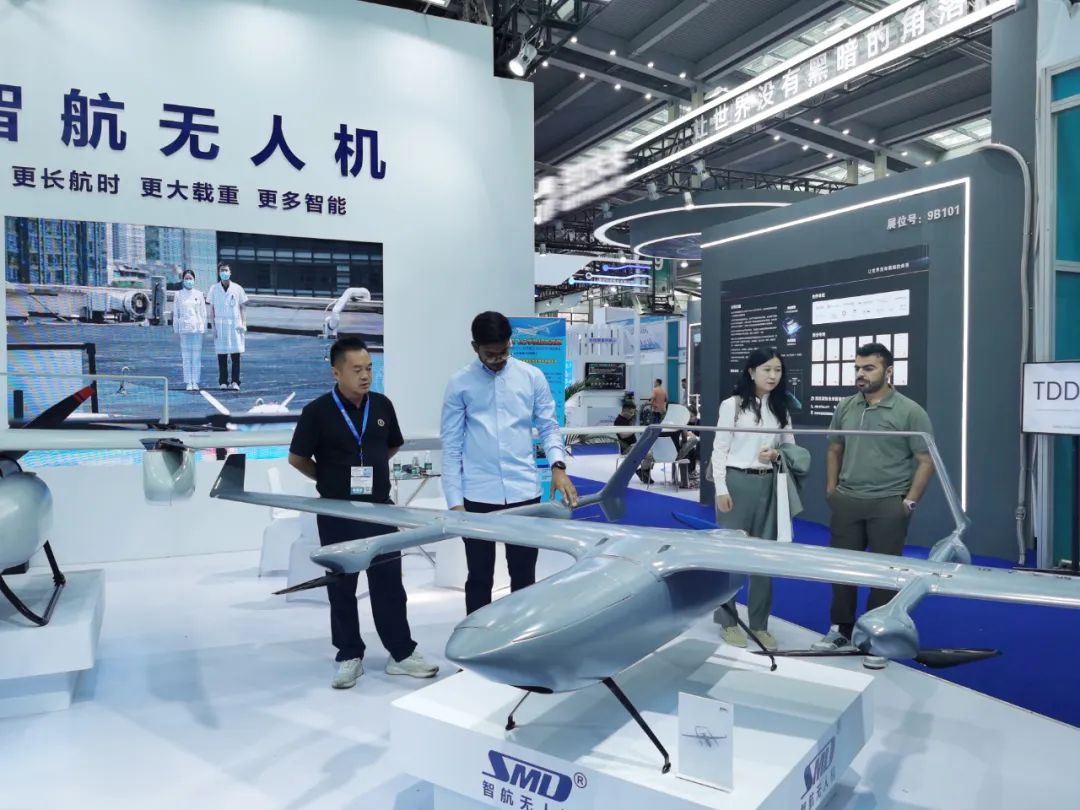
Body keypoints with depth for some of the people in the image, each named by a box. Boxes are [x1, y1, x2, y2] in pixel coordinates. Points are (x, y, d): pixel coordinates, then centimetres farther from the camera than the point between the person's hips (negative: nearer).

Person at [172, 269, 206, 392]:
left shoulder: (199, 294, 8)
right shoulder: (178, 295, 7)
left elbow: (203, 312, 9)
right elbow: (175, 313, 7)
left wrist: (204, 328, 4)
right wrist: (176, 329, 2)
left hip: (197, 328, 0)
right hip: (184, 328, 0)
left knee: (197, 356, -1)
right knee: (186, 356, 0)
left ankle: (195, 382, 4)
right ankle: (188, 382, 5)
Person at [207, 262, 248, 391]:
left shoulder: (237, 288, 4)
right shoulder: (214, 289, 5)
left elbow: (243, 307, 7)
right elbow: (211, 309, 8)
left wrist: (244, 324, -2)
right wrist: (213, 326, 0)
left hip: (235, 325, -1)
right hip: (220, 325, 1)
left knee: (236, 354, -3)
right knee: (221, 354, 3)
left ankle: (235, 382, 2)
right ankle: (223, 382, 9)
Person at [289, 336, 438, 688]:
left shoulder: (382, 405, 1)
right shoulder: (317, 411, -11)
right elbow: (296, 458, -3)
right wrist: (331, 479, 4)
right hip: (337, 514, -2)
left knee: (389, 583, 7)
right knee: (342, 586, 9)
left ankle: (401, 653, 18)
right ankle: (349, 656, 23)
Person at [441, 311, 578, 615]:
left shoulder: (532, 377, 3)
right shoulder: (459, 384, 1)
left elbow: (549, 427, 6)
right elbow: (451, 446, 1)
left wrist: (557, 466, -14)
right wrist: (454, 501, -4)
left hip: (523, 492, 1)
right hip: (477, 496, -1)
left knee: (524, 576, 12)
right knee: (479, 578, 11)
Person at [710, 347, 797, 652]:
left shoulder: (781, 408, 10)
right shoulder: (732, 405, -5)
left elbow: (791, 446, 14)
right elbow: (719, 449, -6)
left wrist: (777, 454, -8)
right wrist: (721, 489, -12)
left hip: (768, 485, 5)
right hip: (737, 482, -5)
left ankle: (759, 623, 21)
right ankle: (728, 621, 19)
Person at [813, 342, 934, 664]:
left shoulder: (910, 412, -8)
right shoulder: (845, 408, 5)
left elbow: (926, 461, -7)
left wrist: (909, 501, -11)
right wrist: (831, 489, 8)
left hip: (888, 505, -4)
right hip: (846, 501, 4)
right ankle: (841, 630, 27)